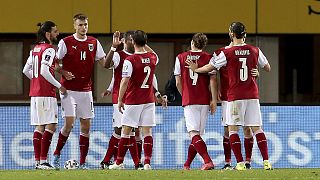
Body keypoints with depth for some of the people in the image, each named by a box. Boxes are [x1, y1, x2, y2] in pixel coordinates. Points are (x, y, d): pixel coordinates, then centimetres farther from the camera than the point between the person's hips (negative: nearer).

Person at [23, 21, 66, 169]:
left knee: (39, 126, 9)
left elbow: (26, 70, 18)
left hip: (34, 93, 9)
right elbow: (45, 71, -20)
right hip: (46, 93, -9)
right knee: (51, 125, -7)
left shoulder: (35, 49, 15)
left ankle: (37, 161, 8)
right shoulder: (49, 49, -11)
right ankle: (43, 160, -12)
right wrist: (59, 86, -13)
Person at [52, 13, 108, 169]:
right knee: (69, 122, -13)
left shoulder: (94, 43, 7)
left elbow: (105, 63, 7)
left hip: (86, 90, 4)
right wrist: (64, 73, -15)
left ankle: (82, 162, 8)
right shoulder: (65, 42, -3)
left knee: (86, 126, 3)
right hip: (69, 90, -4)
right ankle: (56, 154, 7)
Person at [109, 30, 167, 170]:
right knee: (147, 131, 2)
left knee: (126, 131, 4)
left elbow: (125, 81, -16)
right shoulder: (153, 58, 2)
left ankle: (119, 163, 11)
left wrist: (120, 100, -8)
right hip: (149, 100, 4)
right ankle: (147, 163, -6)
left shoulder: (130, 60, -13)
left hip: (133, 101, -4)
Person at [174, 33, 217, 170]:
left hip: (188, 101, -2)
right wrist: (214, 100, -4)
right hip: (204, 101, 2)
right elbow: (213, 80, -5)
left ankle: (208, 161, -28)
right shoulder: (208, 58, 1)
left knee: (193, 133, -9)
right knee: (198, 134, 12)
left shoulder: (180, 58, 4)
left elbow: (178, 83, 6)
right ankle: (187, 164, 19)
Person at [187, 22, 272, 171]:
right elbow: (268, 68, 14)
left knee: (233, 129, 3)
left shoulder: (227, 53, -6)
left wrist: (196, 69, 23)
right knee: (257, 129, 5)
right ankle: (266, 162, -4)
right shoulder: (255, 51, 3)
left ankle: (240, 163, -7)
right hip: (252, 95, 3)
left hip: (235, 96, -3)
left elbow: (210, 67, 4)